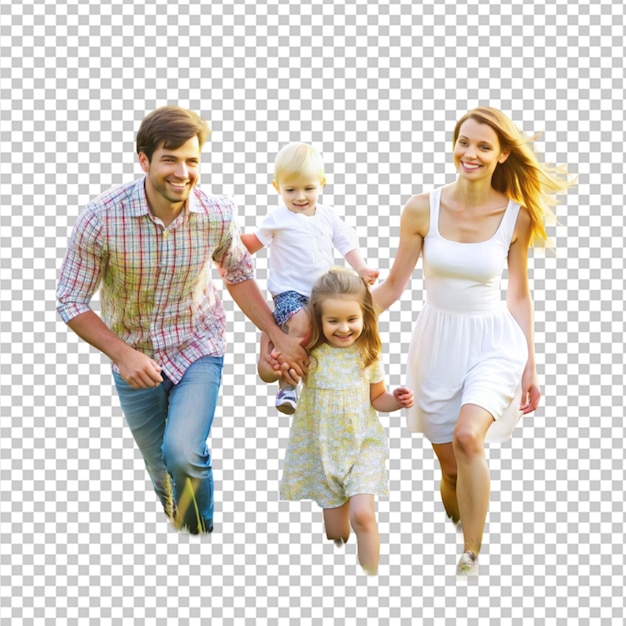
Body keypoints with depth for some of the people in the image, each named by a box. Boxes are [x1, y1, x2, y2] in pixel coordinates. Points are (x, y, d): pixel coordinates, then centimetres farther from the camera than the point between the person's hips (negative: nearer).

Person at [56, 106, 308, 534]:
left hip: (199, 350, 0)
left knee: (183, 452, -23)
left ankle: (200, 529, 8)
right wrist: (122, 355, -26)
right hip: (136, 358, 0)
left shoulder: (218, 215, -16)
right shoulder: (102, 218, -23)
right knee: (163, 475, 14)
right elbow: (71, 302, -14)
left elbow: (238, 274, 4)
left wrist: (277, 335, -5)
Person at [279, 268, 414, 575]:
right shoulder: (310, 353, -11)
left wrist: (396, 400, -13)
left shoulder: (367, 354, -7)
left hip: (363, 445, 0)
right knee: (336, 533, 7)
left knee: (362, 515, -19)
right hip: (321, 449, 1)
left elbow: (377, 398, 7)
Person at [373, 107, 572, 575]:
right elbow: (394, 286, 0)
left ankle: (471, 558, -11)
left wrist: (530, 368, 6)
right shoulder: (422, 210, -7)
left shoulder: (517, 216, -6)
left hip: (493, 342, -2)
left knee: (468, 437, -26)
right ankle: (459, 534, 35)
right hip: (438, 342, 2)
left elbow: (519, 295, 4)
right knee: (450, 466, 8)